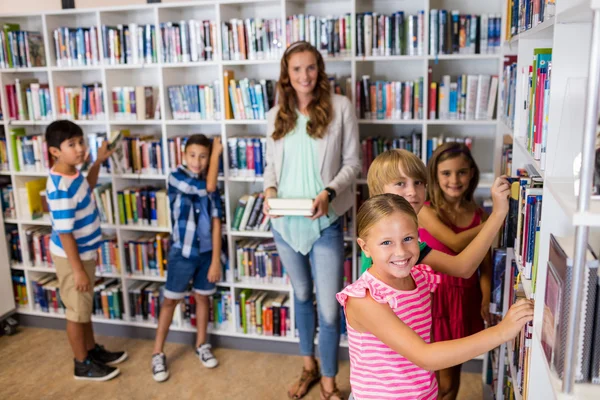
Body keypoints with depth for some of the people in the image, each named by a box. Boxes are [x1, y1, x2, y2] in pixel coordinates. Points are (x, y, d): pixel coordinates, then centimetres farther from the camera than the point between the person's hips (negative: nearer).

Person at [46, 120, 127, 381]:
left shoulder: (72, 173, -1)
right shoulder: (60, 188, -29)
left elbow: (86, 188, 24)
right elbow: (64, 233, -26)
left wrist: (99, 161, 17)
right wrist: (77, 269, -22)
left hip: (85, 251, 9)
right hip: (71, 256, -9)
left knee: (85, 307, 22)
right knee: (76, 311, 8)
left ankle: (93, 350, 39)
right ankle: (83, 364, 24)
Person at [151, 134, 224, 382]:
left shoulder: (210, 184, 0)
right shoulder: (176, 177, -12)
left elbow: (216, 223, -2)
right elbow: (208, 187, -24)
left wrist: (216, 260, -7)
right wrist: (217, 153, -12)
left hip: (206, 252, 4)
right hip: (182, 252, -3)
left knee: (203, 297, 16)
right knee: (170, 301, 7)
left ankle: (201, 345, 33)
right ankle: (158, 353, 19)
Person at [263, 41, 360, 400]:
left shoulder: (340, 107, -6)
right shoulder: (277, 115, 6)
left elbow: (352, 163, -4)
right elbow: (272, 164, 12)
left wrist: (329, 193, -21)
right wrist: (270, 189, -9)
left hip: (324, 223, -4)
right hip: (284, 223, 4)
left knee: (329, 309, 1)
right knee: (302, 296, 20)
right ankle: (309, 366, 41)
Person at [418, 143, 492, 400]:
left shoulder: (478, 215, 2)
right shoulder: (425, 211, -10)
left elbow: (485, 263, 0)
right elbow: (456, 243, -23)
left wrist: (486, 299, -15)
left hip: (465, 298, 4)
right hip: (434, 297, -3)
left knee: (452, 373, 17)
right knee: (435, 378, 3)